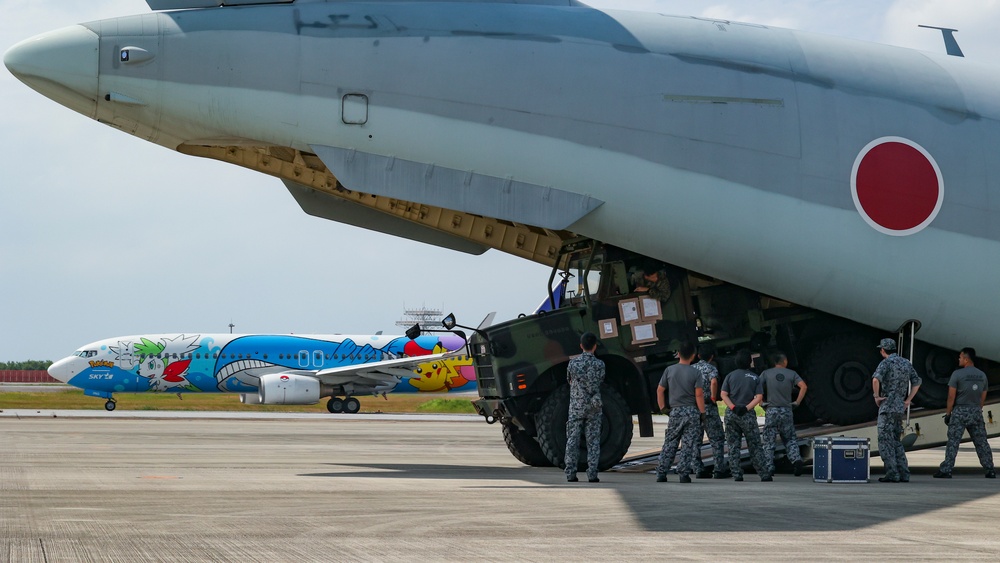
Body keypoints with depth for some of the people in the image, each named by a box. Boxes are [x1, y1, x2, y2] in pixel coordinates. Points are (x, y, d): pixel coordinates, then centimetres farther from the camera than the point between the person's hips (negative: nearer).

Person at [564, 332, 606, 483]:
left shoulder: (573, 363, -2)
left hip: (575, 406, 1)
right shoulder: (599, 364, -6)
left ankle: (571, 474, 0)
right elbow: (600, 382, 7)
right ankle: (592, 474, -1)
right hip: (593, 407, -1)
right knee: (593, 441, 3)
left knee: (572, 441, 4)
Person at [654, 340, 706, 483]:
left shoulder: (669, 370, 2)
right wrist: (702, 412, -3)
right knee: (688, 445, 2)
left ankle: (661, 473, 6)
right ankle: (684, 474, -3)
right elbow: (699, 395, -10)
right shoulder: (696, 373, -6)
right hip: (691, 411, -2)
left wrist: (662, 407, 14)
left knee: (669, 444, 9)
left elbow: (660, 390, 6)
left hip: (675, 411, 2)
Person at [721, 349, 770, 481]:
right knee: (755, 446, 5)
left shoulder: (730, 376, 3)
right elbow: (759, 397, -7)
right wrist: (747, 408, -11)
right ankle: (764, 475, 4)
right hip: (748, 415, -1)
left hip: (731, 414, 1)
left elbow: (724, 395, -5)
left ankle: (736, 475, -1)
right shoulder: (755, 377, 2)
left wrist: (733, 407, -10)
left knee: (733, 446, 5)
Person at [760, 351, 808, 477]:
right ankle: (796, 459, -9)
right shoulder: (791, 374, 2)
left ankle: (769, 468, 1)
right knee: (790, 439, 13)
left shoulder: (766, 373, 2)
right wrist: (797, 401, -1)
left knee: (769, 441, 5)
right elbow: (803, 386, -8)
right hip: (787, 410, 1)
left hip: (771, 410, -1)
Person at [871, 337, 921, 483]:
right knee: (896, 442, 14)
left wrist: (877, 396, -15)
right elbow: (917, 382, 20)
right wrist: (908, 400, 16)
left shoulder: (886, 363, -10)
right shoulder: (906, 363, 13)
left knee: (885, 441, -4)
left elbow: (876, 379, -28)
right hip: (900, 407, 7)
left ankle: (892, 474, -10)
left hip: (887, 406, -7)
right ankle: (903, 474, 8)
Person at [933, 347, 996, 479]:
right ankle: (990, 470, 7)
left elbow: (951, 396, -9)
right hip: (976, 412, 4)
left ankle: (946, 470, -8)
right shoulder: (982, 375, 8)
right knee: (981, 442, 8)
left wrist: (948, 413, -2)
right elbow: (983, 397, 11)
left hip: (960, 411, -4)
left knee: (953, 442, -4)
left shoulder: (957, 374, -8)